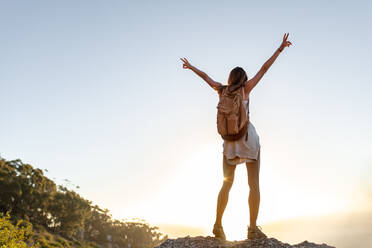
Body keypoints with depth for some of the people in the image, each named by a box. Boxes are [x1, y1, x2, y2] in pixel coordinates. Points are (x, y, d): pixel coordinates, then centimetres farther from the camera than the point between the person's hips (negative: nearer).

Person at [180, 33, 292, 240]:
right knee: (254, 184, 0)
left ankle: (218, 225, 14)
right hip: (249, 137, -4)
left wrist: (190, 66, 42)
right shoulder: (246, 88, 3)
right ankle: (253, 229, -4)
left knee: (227, 184, 14)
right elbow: (264, 68, 5)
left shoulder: (221, 90, 11)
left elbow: (205, 75, 26)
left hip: (229, 141, 4)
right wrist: (280, 49, 10)